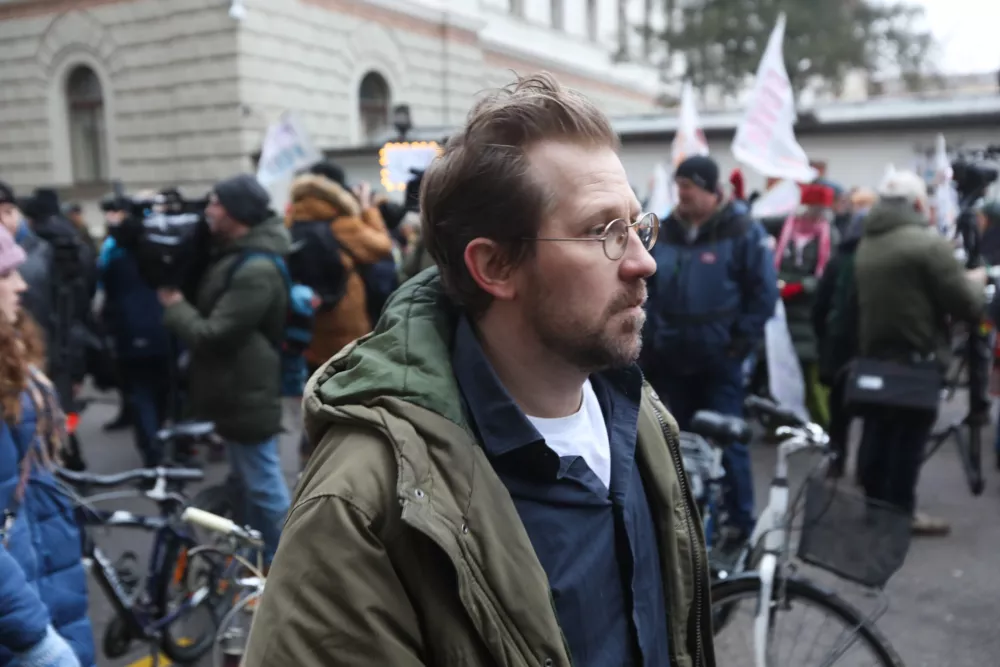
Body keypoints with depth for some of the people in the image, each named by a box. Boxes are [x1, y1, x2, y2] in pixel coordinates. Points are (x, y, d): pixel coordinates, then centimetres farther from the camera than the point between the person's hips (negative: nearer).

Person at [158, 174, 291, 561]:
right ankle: (262, 558, 36)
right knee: (252, 482, 21)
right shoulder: (236, 255, 9)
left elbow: (211, 335, -25)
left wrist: (173, 303, -10)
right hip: (238, 390, 11)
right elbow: (209, 310, 17)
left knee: (263, 485, 1)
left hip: (247, 394, -11)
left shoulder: (257, 270, -24)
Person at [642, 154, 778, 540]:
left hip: (720, 359, -5)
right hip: (673, 359, 5)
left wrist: (741, 342, -9)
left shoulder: (742, 232, -7)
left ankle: (741, 521, 13)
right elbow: (648, 291, 13)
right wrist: (650, 342, 7)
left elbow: (764, 293, -6)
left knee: (727, 441, 0)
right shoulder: (665, 233, 7)